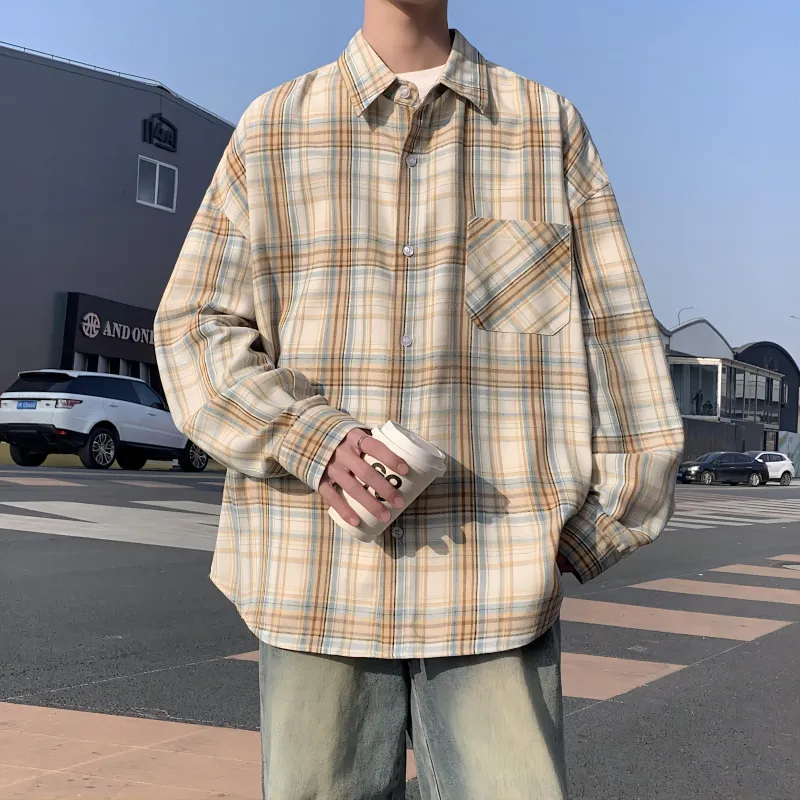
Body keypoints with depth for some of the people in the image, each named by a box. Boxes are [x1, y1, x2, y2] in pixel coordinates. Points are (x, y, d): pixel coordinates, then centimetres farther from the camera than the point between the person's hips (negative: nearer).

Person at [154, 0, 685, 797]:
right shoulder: (270, 131, 9)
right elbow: (192, 330, 5)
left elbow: (615, 331, 9)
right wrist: (308, 438, -12)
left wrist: (618, 507, 3)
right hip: (317, 576, 1)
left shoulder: (551, 126, 11)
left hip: (498, 583, 0)